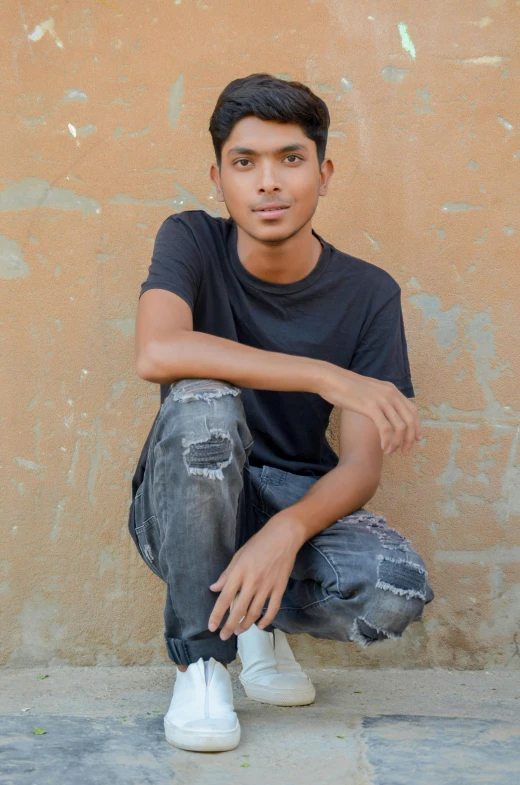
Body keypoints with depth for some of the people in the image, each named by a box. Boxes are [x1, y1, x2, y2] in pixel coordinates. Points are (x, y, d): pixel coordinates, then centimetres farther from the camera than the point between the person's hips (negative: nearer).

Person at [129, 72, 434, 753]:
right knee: (203, 402, -34)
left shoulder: (367, 293, -7)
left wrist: (286, 532, -33)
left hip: (296, 504, 1)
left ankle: (259, 617, 6)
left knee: (399, 587, -29)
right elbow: (157, 353, -31)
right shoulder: (193, 242, -9)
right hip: (187, 513, -1)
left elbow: (362, 465, -13)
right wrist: (327, 377, -33)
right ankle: (201, 661, -17)